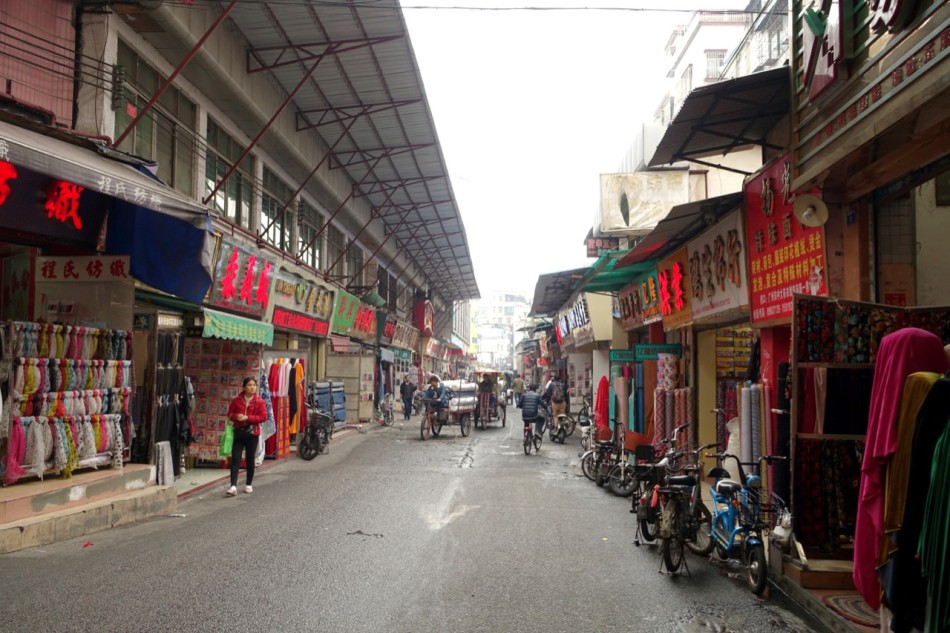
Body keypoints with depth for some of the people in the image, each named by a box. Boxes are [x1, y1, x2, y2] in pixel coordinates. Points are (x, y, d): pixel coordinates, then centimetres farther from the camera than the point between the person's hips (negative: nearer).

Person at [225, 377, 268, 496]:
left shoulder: (259, 401, -4)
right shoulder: (237, 400, 1)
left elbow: (263, 417, -8)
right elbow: (230, 414, 8)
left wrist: (247, 418, -18)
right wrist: (236, 417, -15)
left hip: (252, 433, -1)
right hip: (238, 432, 1)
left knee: (250, 459, 7)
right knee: (235, 459, -7)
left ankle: (248, 485, 21)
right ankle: (233, 486, -10)